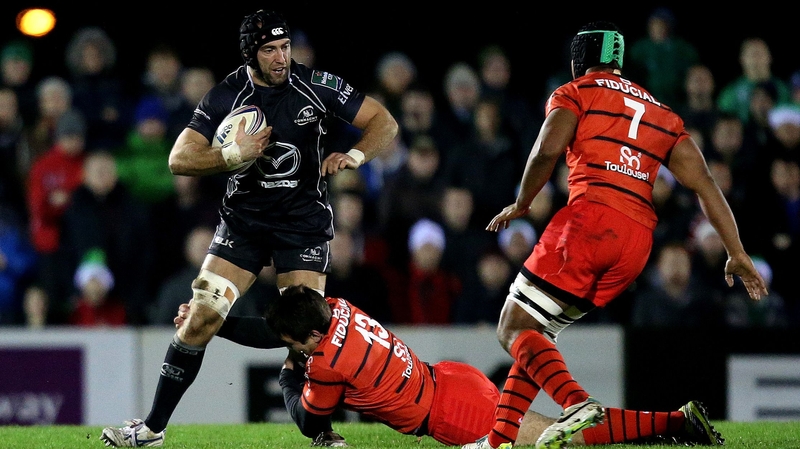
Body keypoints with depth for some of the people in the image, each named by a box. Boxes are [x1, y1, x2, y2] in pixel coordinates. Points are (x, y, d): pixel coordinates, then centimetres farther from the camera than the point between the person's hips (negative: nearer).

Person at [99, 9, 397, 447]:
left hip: (304, 221, -1)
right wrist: (234, 155, -21)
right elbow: (179, 159, -7)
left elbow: (385, 123, -2)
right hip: (243, 220, 1)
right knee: (201, 316, -8)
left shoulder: (316, 86, -7)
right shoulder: (226, 95, -6)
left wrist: (354, 155, -20)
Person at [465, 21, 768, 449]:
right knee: (538, 330, 18)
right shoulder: (663, 115, 28)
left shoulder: (577, 93, 12)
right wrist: (737, 252, 13)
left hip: (590, 219, -6)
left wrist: (520, 205, 9)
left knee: (515, 328, -2)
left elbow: (548, 150, -7)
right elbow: (704, 183, 17)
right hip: (638, 241, 6)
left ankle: (577, 404, -27)